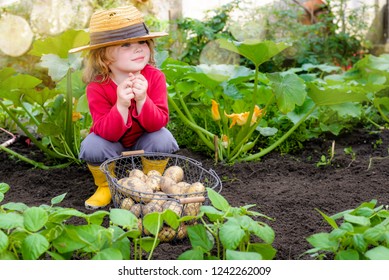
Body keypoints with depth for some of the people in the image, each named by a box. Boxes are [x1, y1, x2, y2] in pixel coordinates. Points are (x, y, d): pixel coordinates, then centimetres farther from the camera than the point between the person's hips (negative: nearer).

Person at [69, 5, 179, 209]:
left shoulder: (154, 77, -21)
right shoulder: (97, 87, -25)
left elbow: (159, 123, -27)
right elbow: (106, 133, -32)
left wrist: (142, 100, -45)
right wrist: (121, 105, -49)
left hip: (143, 143, 1)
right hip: (111, 144, -1)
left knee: (163, 138, -29)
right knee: (92, 145, -31)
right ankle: (105, 186, 2)